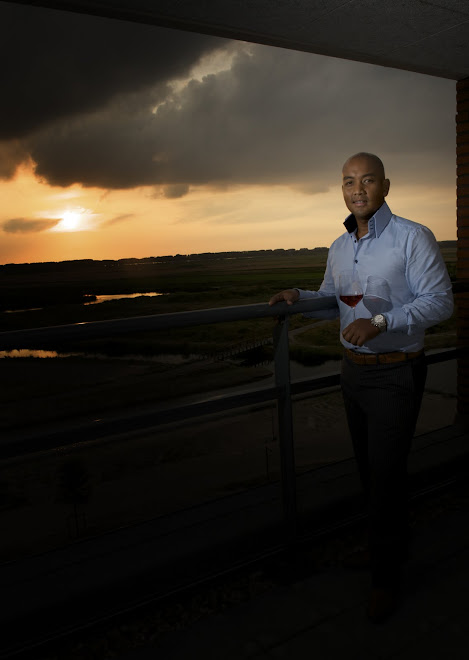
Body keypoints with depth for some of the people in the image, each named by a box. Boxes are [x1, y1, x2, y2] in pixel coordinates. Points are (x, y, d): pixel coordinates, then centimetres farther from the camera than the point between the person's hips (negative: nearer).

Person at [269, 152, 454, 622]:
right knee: (368, 467, 17)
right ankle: (387, 544, 38)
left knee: (386, 474, 0)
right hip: (354, 370, 7)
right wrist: (298, 296, 0)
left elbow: (439, 301, -15)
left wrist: (380, 322, -27)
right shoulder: (339, 247, 8)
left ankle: (385, 575, 18)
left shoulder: (412, 238, -12)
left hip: (395, 376, -6)